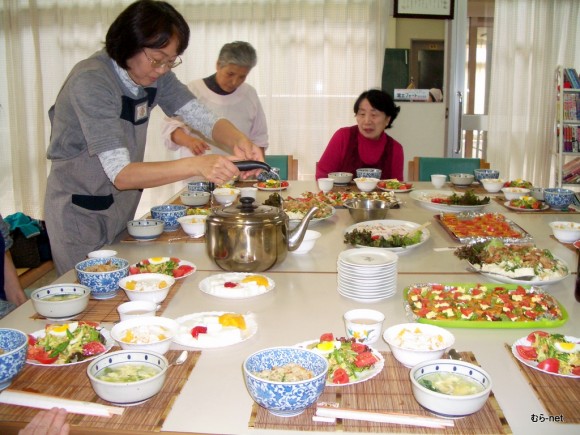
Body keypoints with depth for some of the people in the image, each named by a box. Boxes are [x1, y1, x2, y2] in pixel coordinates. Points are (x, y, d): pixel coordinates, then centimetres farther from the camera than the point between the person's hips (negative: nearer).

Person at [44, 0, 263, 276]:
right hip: (81, 214, -6)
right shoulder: (91, 82, -26)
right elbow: (121, 174, -32)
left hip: (123, 206, 6)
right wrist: (197, 165, -46)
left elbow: (203, 118, -10)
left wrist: (238, 142, -34)